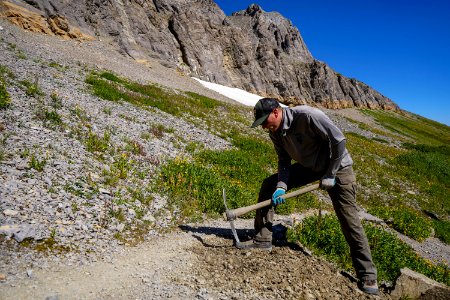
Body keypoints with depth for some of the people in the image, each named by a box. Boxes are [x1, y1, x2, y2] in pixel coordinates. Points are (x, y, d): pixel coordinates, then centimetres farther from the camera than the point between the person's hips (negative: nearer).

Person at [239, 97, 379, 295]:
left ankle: (367, 275, 9)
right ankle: (262, 240, 6)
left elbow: (338, 140, -27)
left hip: (337, 167, -6)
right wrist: (281, 186, -15)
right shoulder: (275, 131, -7)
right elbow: (284, 160, 0)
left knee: (349, 220, -8)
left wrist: (330, 175, -21)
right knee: (269, 185, -3)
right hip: (309, 166, 7)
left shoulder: (307, 116, -29)